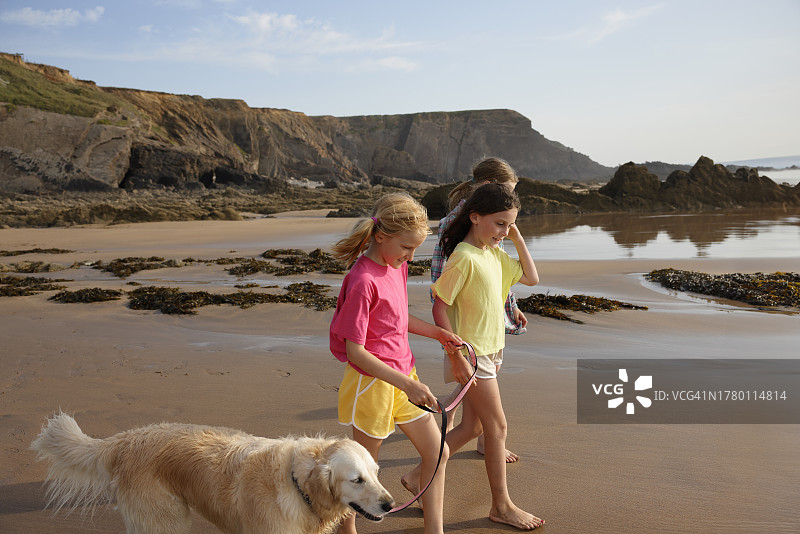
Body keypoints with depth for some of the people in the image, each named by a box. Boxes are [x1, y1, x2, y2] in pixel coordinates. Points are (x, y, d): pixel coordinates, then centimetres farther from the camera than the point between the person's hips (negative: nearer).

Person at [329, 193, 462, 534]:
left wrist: (436, 333, 7)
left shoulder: (397, 267, 4)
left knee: (437, 452, 13)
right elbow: (355, 351, -24)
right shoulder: (363, 281, -23)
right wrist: (406, 383, -27)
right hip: (373, 382, -8)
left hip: (403, 377, 9)